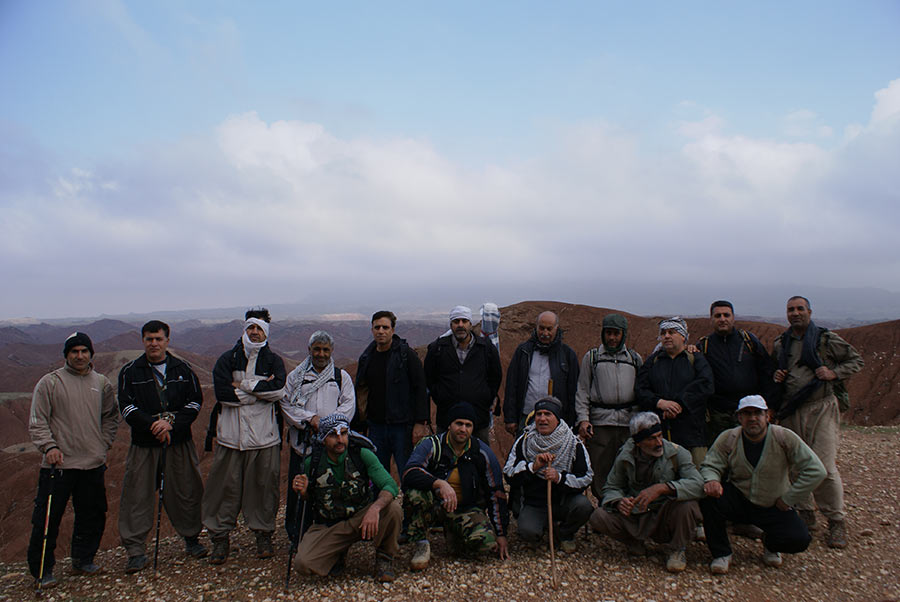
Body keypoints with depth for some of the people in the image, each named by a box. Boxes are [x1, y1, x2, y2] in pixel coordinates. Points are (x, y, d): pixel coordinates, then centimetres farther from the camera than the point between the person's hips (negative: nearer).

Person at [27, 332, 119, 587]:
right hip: (59, 463, -4)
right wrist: (49, 446, -15)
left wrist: (104, 444, 9)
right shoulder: (49, 382, -2)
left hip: (94, 463, 4)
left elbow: (110, 417, 19)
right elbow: (37, 421, -3)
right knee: (48, 518, 0)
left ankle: (83, 560, 29)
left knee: (92, 517, 12)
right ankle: (42, 570, 15)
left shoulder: (102, 383, 9)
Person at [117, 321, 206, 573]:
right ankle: (136, 550, 10)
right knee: (137, 496, -1)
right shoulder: (130, 371, 4)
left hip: (180, 442, 1)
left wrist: (172, 422, -13)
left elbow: (196, 400, 2)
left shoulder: (182, 369, 7)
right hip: (143, 444, -1)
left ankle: (191, 538, 25)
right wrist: (153, 425, -18)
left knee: (186, 492, 7)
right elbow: (127, 406, -5)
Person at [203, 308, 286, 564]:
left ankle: (264, 535, 21)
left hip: (264, 435, 0)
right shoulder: (227, 359, 7)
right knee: (226, 486, 3)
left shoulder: (273, 360, 7)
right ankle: (220, 539, 17)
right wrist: (261, 389, -10)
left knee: (263, 485, 6)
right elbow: (222, 392, -9)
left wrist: (243, 385, -10)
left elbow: (279, 389, -12)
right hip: (231, 434, 0)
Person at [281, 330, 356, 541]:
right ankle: (295, 535, 16)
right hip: (302, 442, 0)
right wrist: (310, 418, -10)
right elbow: (286, 404, 3)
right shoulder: (295, 376, 11)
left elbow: (348, 405, 3)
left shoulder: (342, 377, 11)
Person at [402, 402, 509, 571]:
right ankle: (422, 544, -11)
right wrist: (440, 484, -44)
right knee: (415, 492, -34)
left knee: (487, 543, -26)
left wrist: (501, 534, -1)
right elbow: (409, 472, -28)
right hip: (434, 506, -2)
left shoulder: (483, 453, -5)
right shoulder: (431, 445, -11)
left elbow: (496, 494, 1)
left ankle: (452, 534, 10)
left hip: (466, 509, 2)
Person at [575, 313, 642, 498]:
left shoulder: (635, 358, 16)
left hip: (629, 422, 1)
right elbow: (582, 390, 7)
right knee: (599, 470, -1)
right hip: (599, 422, -1)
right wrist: (583, 419, -4)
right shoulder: (591, 357, 11)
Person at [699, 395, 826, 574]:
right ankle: (721, 554, -8)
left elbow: (815, 470, -13)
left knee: (799, 540, -24)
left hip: (773, 506, 0)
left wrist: (787, 500, -11)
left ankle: (770, 544, 16)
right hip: (738, 502, 0)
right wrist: (711, 480, -35)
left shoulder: (784, 438, -15)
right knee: (709, 496, -30)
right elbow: (709, 466, -9)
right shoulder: (727, 438, -11)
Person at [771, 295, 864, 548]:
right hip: (790, 411, 4)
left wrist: (834, 373, -9)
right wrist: (775, 376, 4)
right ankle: (806, 514, 21)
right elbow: (772, 369, 27)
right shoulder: (780, 343, 13)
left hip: (821, 408, -4)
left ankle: (836, 522, 6)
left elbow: (856, 360, 8)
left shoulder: (826, 339, 1)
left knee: (824, 467, -9)